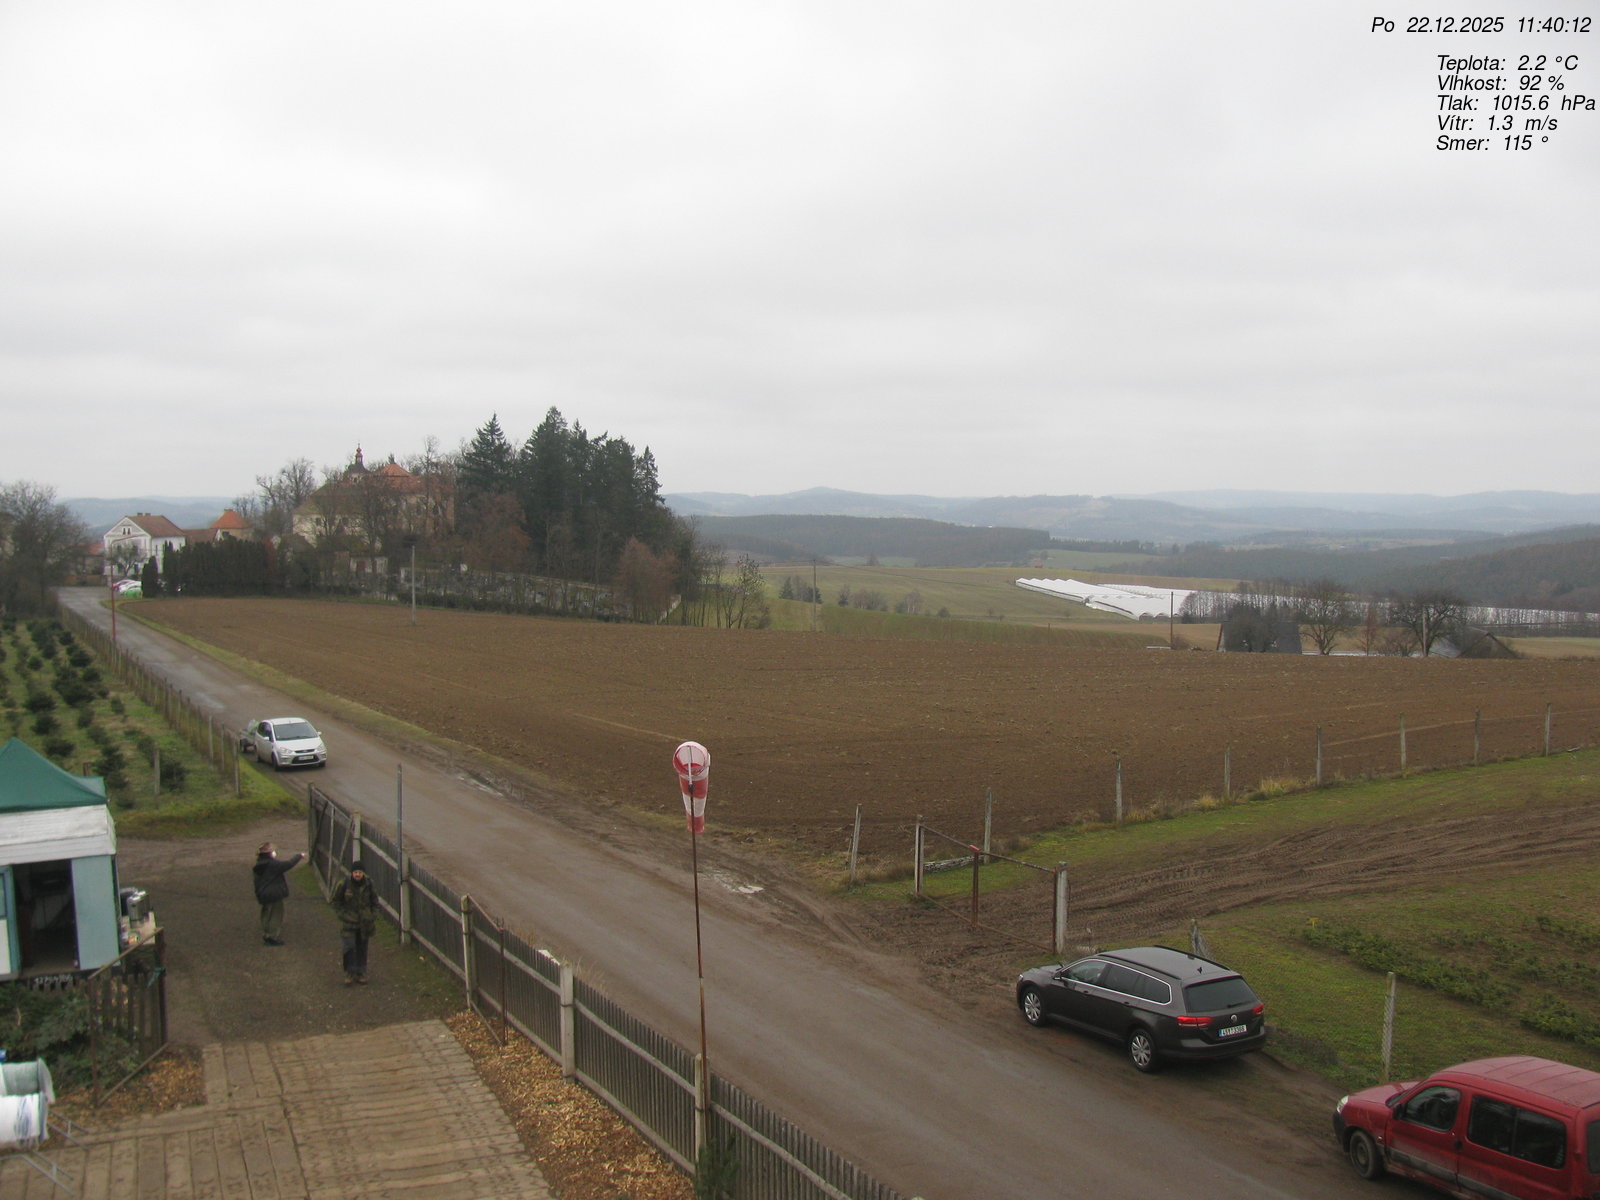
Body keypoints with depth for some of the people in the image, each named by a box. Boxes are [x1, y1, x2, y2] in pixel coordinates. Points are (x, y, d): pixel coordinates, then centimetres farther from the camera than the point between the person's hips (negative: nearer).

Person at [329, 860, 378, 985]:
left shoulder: (368, 885, -4)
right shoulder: (344, 884, -11)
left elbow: (374, 902, 10)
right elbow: (334, 901, 1)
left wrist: (373, 917, 0)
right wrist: (343, 914, -7)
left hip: (364, 922, 2)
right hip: (348, 922, -2)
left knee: (362, 949, 9)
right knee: (349, 948, -7)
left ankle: (360, 974, 20)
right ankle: (349, 974, 5)